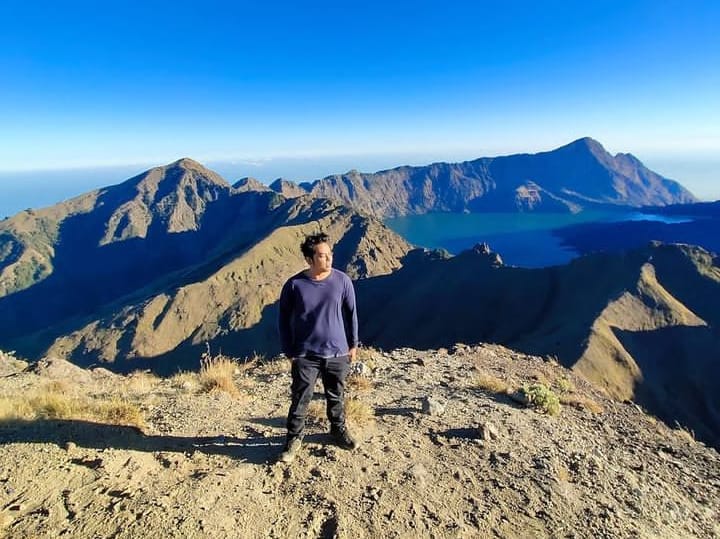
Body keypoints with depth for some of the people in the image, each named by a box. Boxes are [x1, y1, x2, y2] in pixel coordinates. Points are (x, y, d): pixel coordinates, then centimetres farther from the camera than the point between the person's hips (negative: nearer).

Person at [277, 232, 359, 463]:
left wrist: (353, 344, 6)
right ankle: (294, 438, 25)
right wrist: (289, 351, 0)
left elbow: (351, 314, 4)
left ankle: (338, 430, 39)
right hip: (305, 355, -1)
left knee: (336, 396, 17)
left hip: (337, 353, 2)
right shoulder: (294, 284, -9)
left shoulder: (342, 281, -6)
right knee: (300, 399, 6)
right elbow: (283, 318, 0)